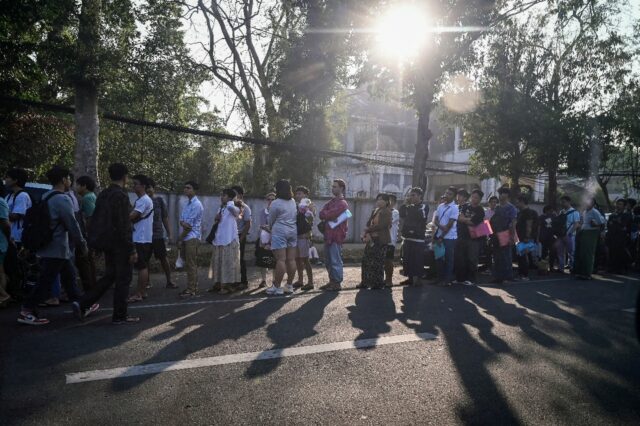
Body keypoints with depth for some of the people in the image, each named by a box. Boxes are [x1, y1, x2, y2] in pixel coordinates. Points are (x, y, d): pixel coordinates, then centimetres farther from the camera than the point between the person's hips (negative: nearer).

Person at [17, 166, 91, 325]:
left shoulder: (46, 198, 12)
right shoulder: (62, 200, -17)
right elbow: (72, 225, -17)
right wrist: (82, 244, -6)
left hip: (48, 247, 10)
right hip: (57, 250, -10)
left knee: (69, 276, 16)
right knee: (45, 282, -4)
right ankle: (26, 312, 1)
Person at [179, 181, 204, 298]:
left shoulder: (196, 204, -13)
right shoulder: (187, 204, 16)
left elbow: (190, 224, -15)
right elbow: (181, 220, 9)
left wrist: (180, 237, -6)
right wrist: (183, 223, -15)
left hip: (192, 238, -9)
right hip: (186, 238, 9)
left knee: (191, 264, -6)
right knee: (188, 264, 13)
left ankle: (191, 290, -2)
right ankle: (192, 287, 21)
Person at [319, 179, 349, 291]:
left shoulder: (342, 204, -11)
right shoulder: (332, 201, 17)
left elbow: (325, 215, -20)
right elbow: (322, 214, 4)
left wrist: (325, 214, 0)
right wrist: (328, 216, -13)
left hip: (336, 236, -9)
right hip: (328, 235, 9)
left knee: (335, 261, -4)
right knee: (328, 261, 15)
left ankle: (337, 283, 3)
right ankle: (332, 281, 25)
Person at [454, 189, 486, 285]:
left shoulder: (480, 211, -4)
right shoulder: (465, 206, 12)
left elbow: (472, 223, -13)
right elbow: (459, 217, 6)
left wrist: (463, 219, -3)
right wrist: (469, 219, -5)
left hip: (473, 238, -5)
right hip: (462, 236, 5)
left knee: (472, 259, -2)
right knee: (460, 259, 6)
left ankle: (471, 279, 7)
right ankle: (460, 278, 15)